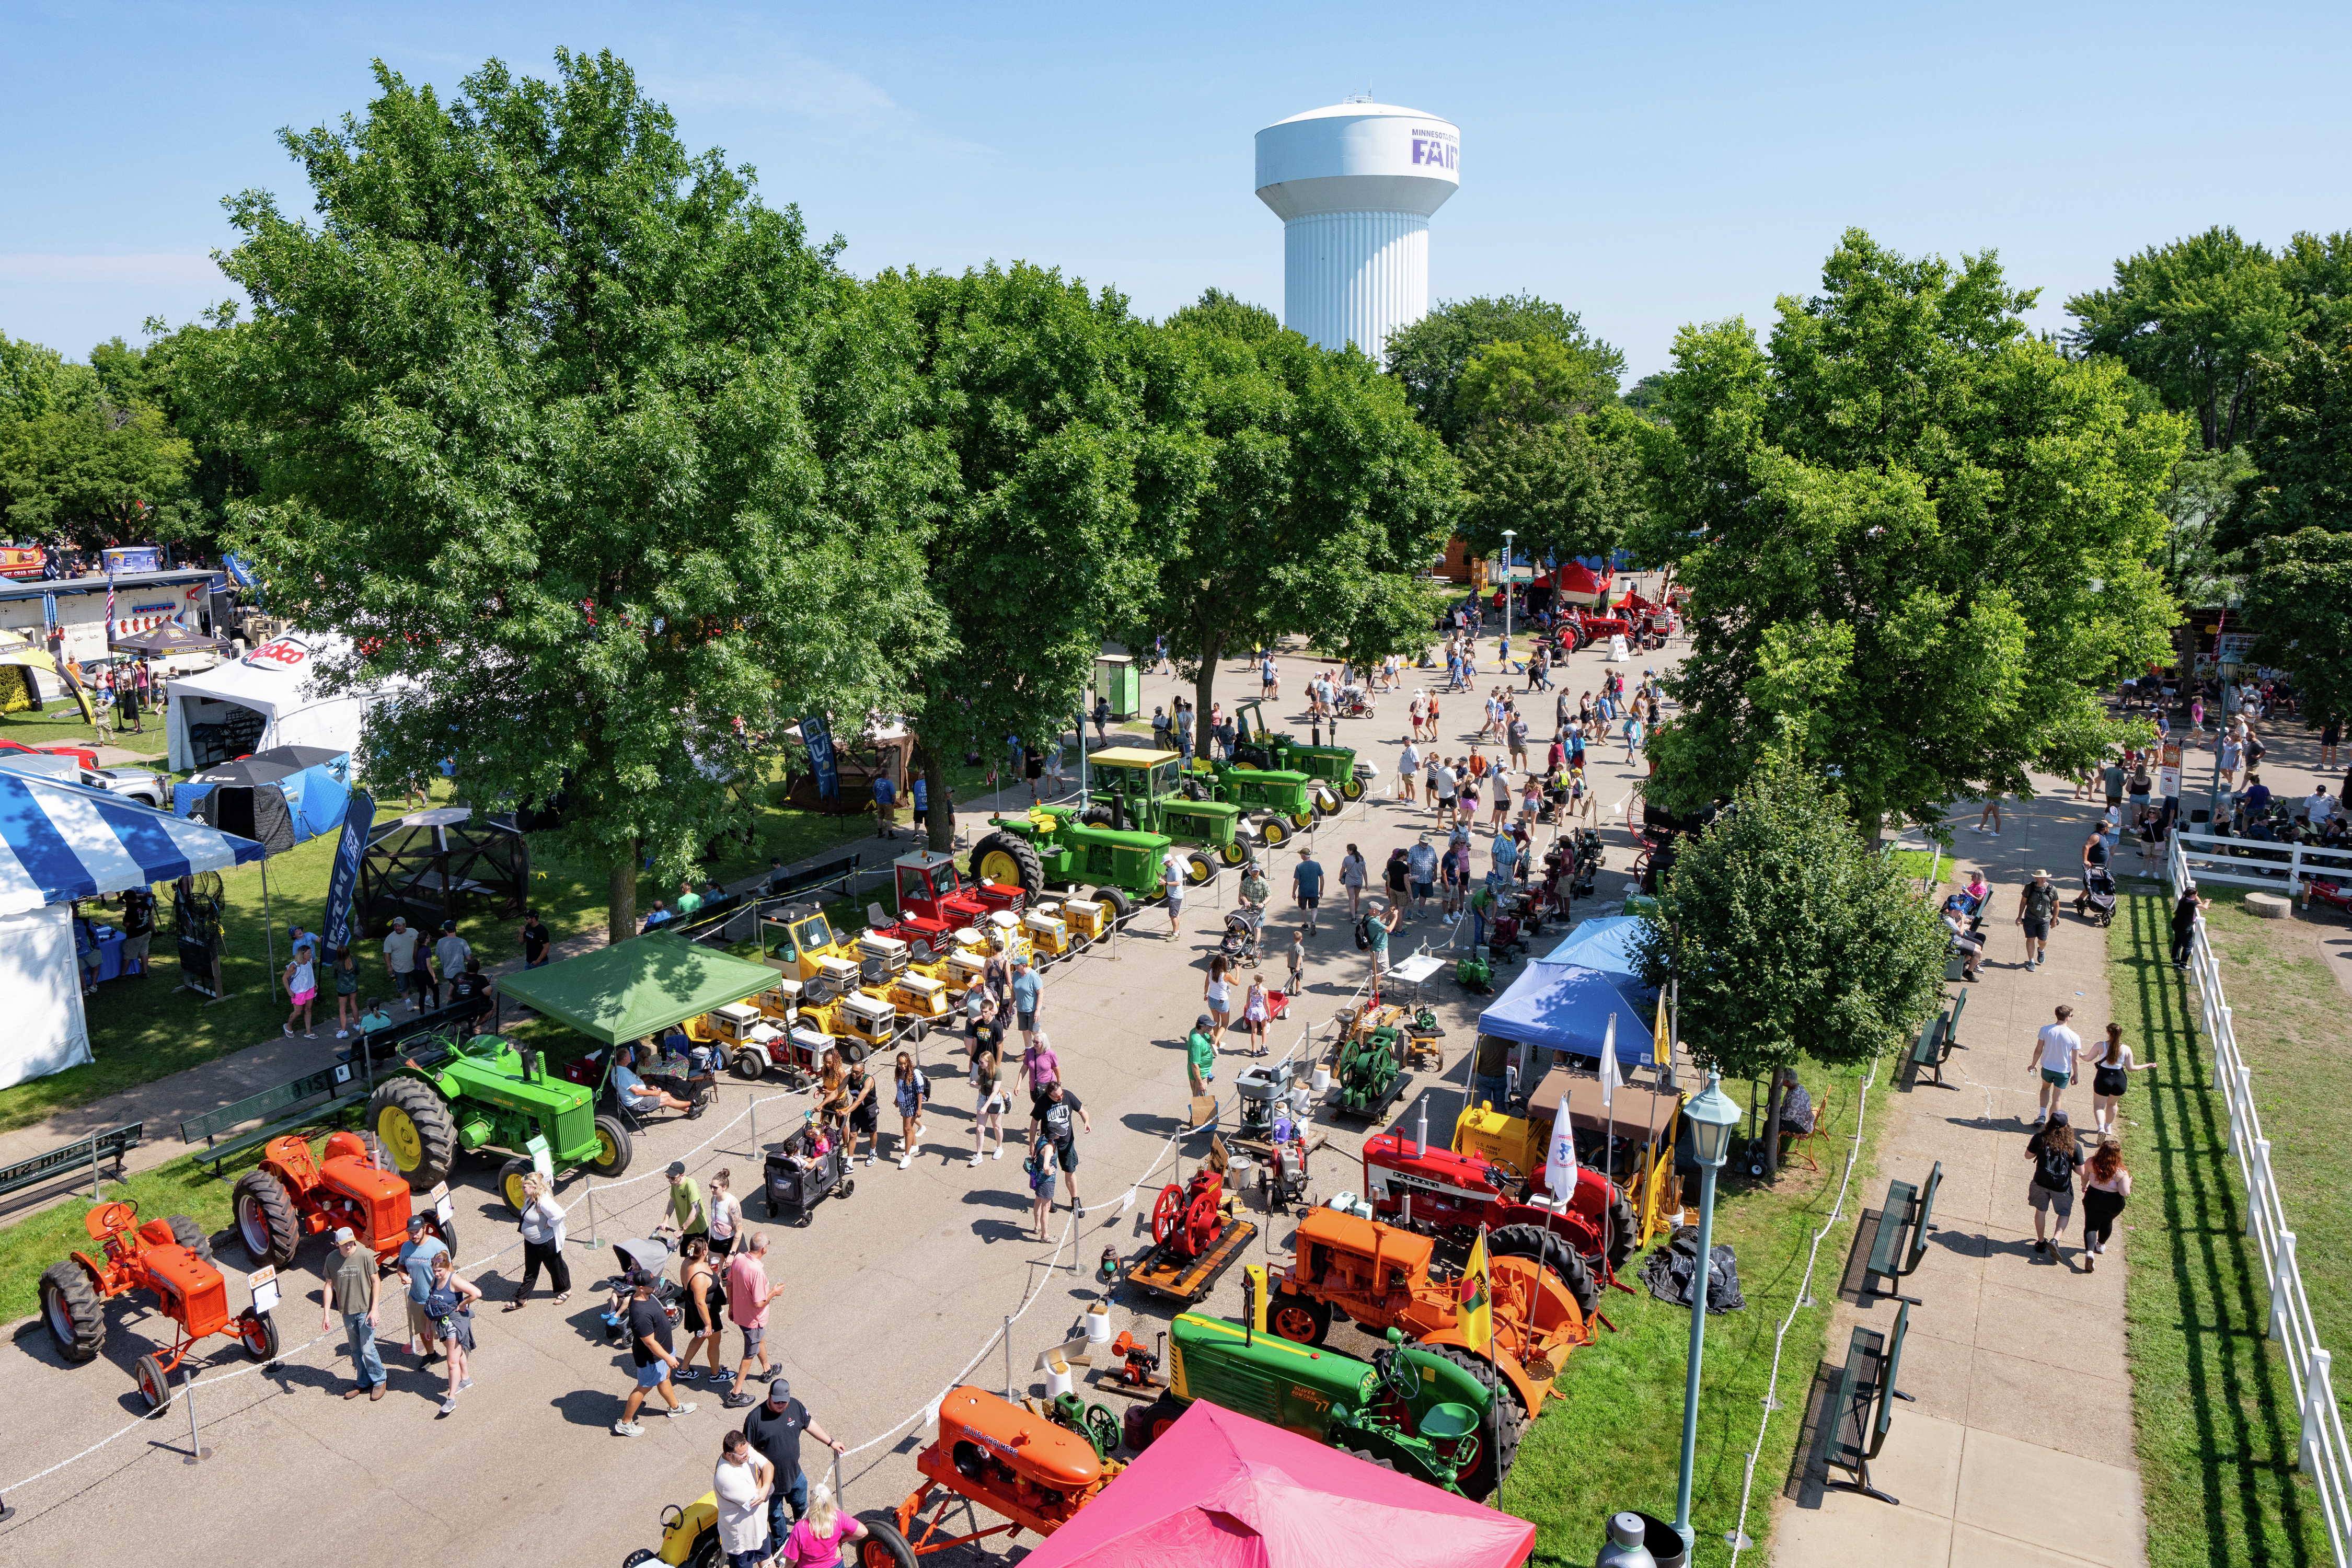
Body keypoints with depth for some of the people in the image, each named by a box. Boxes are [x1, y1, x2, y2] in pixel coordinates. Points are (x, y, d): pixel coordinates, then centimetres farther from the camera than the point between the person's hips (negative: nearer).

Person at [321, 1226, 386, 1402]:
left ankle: (379, 1380, 17)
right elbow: (329, 1285, 4)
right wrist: (326, 1314, 0)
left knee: (367, 1349, -4)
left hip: (365, 1310, -4)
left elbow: (376, 1282, -10)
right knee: (356, 1351, 14)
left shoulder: (365, 1255, -15)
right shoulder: (332, 1259, -4)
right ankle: (363, 1382, 31)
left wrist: (374, 1309, -14)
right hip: (347, 1311, 4)